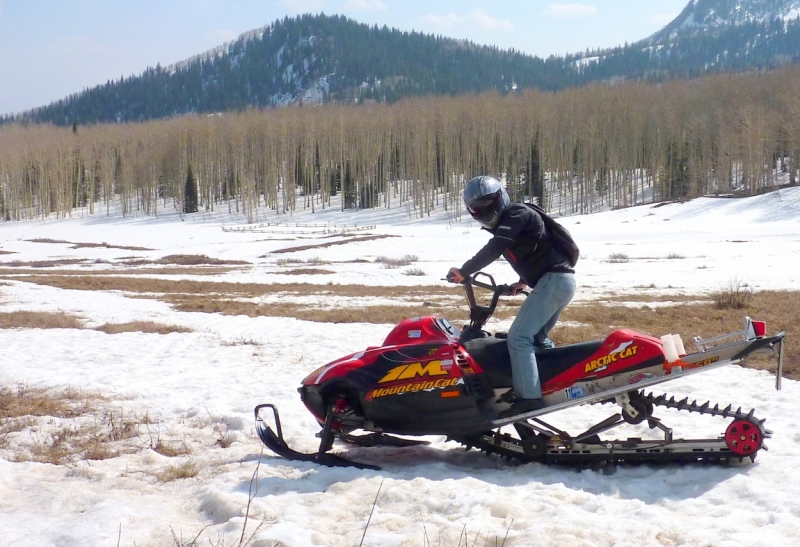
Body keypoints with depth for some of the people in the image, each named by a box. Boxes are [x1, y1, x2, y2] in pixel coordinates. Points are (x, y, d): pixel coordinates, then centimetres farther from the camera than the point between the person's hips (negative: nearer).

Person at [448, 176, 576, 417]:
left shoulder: (516, 213, -6)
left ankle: (529, 397, -22)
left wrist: (463, 272, -16)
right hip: (562, 281, 11)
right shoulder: (505, 223, 23)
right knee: (536, 338, 22)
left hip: (554, 280, -11)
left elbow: (493, 250, -19)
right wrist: (524, 282, 26)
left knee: (519, 337, -15)